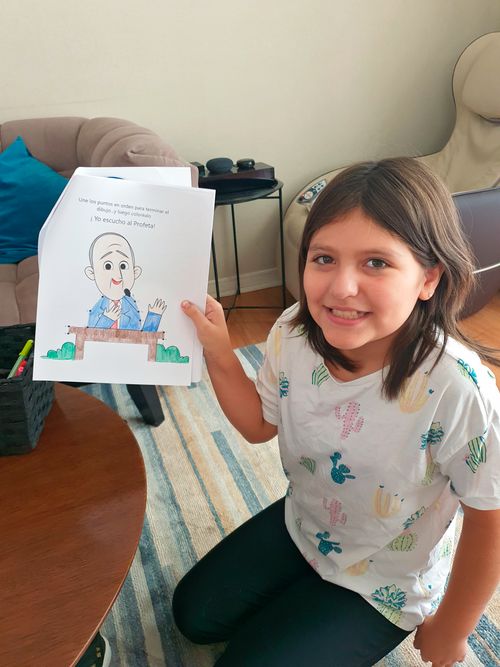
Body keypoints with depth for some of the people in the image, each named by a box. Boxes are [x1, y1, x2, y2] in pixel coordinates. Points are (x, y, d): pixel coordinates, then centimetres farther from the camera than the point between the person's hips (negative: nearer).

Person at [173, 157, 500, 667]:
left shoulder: (456, 386, -38)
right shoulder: (294, 332, -23)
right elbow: (261, 424, -3)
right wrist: (218, 352, -18)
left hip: (383, 584, -4)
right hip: (299, 526, 5)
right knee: (193, 614, 17)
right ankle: (301, 605, 35)